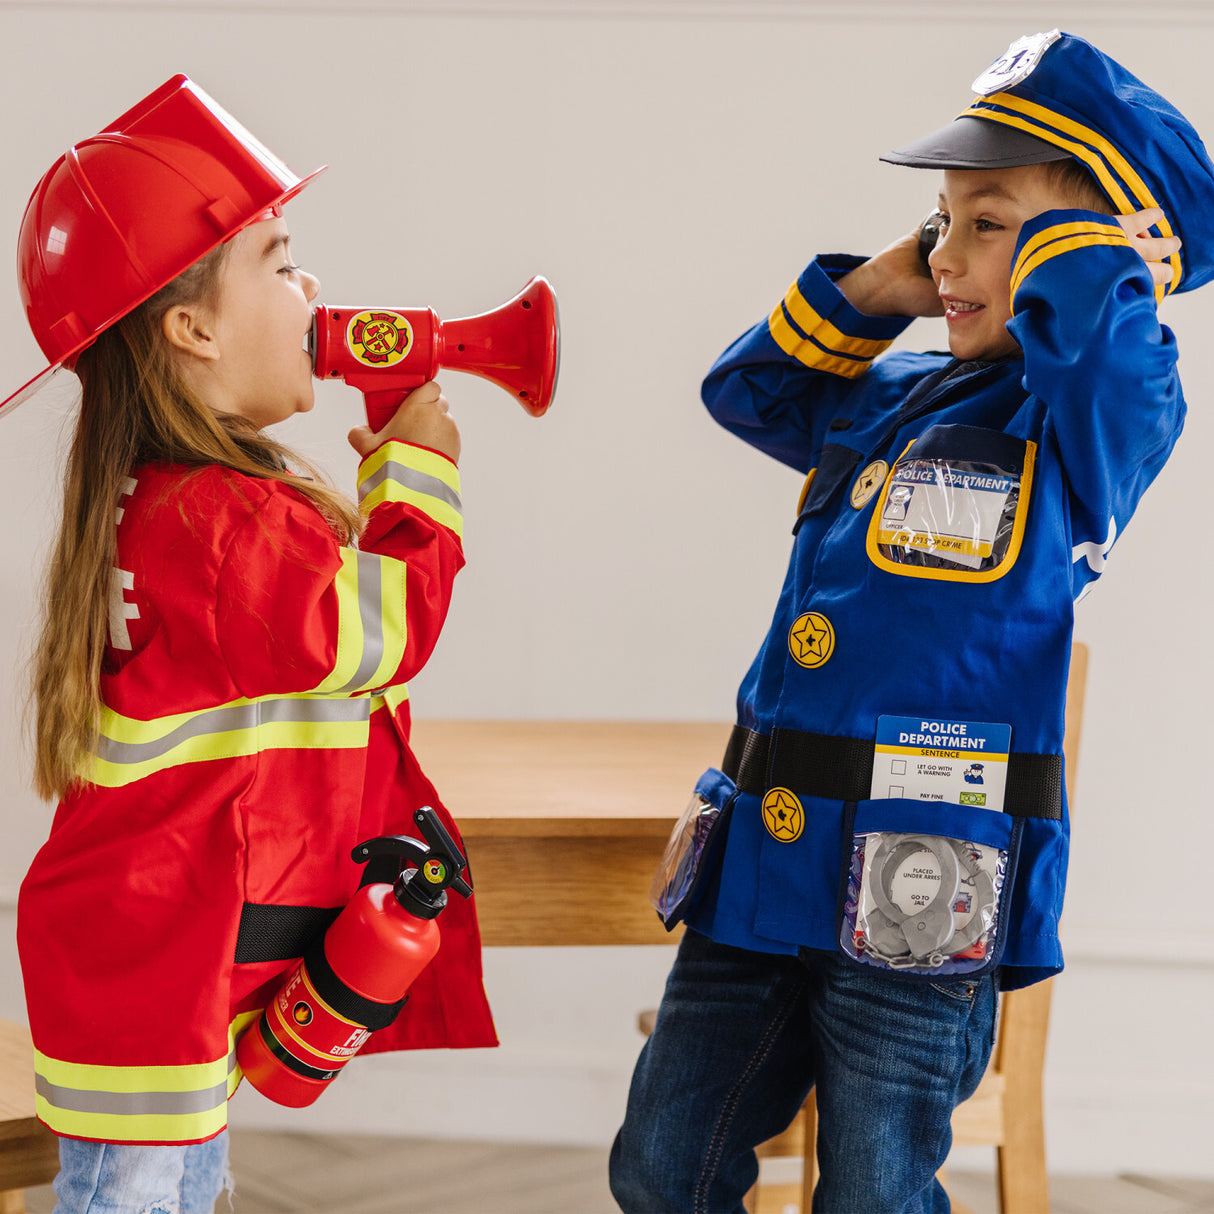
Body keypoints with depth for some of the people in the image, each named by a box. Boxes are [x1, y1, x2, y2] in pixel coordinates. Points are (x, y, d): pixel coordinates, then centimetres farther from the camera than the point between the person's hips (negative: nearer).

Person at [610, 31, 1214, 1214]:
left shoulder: (1101, 406, -8)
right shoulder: (888, 401, 13)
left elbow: (1078, 286, -29)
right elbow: (746, 389, 28)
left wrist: (1079, 253, -6)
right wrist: (867, 291, 15)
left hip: (916, 895, -7)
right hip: (764, 863, 7)